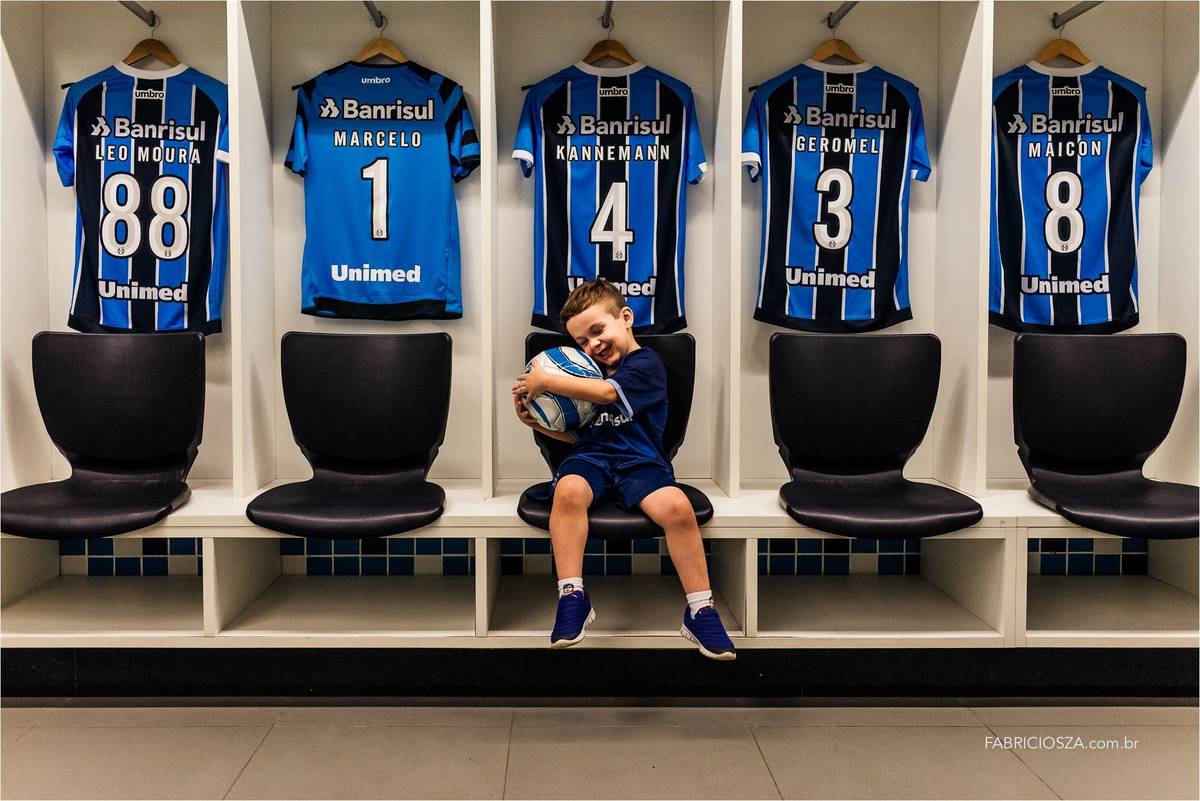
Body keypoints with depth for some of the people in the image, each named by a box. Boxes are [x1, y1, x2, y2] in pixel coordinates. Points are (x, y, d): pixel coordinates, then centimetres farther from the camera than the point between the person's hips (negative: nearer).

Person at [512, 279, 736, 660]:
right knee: (568, 490, -32)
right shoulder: (589, 371, 23)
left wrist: (544, 380, -11)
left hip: (639, 458, -4)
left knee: (678, 507, -32)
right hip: (591, 455, 4)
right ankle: (572, 599, -24)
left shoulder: (646, 363, 0)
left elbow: (606, 392, -17)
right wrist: (536, 421, 9)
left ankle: (701, 612, -16)